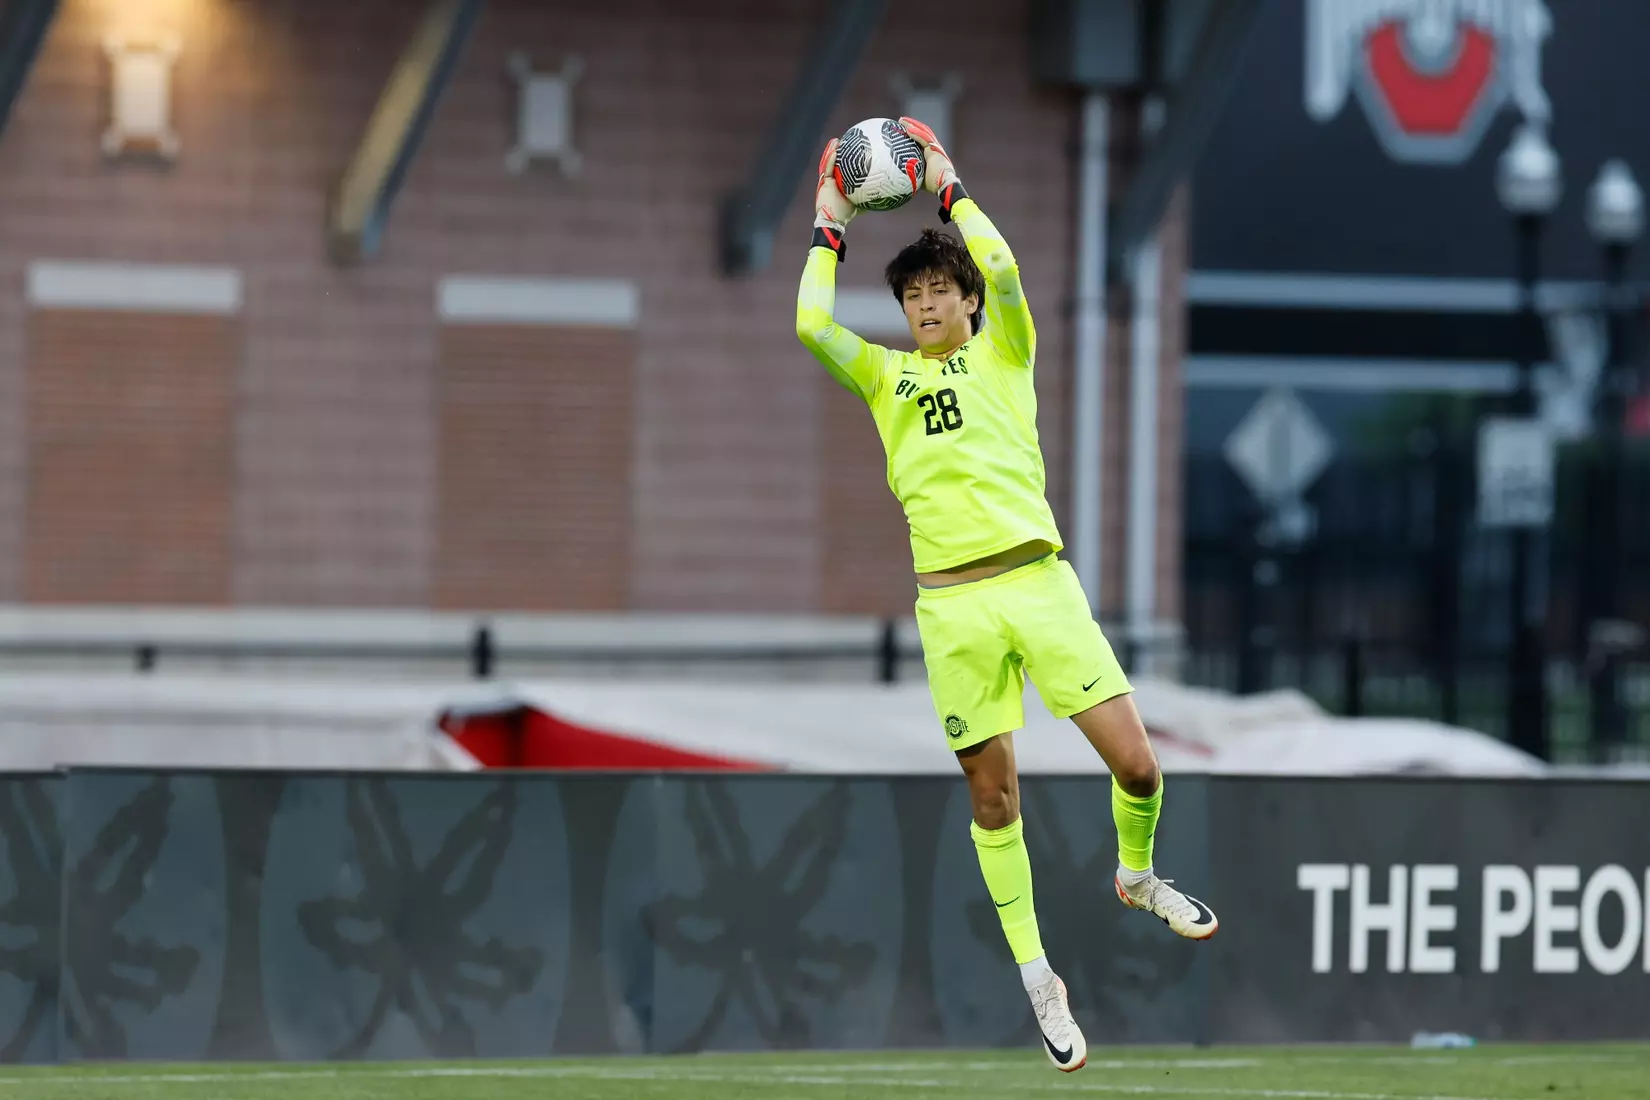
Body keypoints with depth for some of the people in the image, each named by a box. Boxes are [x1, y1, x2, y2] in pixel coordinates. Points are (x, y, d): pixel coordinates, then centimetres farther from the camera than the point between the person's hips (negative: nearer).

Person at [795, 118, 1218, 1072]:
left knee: (1135, 762, -7)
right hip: (953, 604, 1)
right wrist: (830, 229, 8)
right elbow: (812, 324, -1)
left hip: (1039, 581, -1)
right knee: (994, 794, 3)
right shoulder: (886, 375, 14)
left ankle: (1138, 877, 24)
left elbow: (1003, 270, -8)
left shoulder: (1003, 353, 11)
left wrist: (950, 189, 2)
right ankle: (1037, 976, 13)